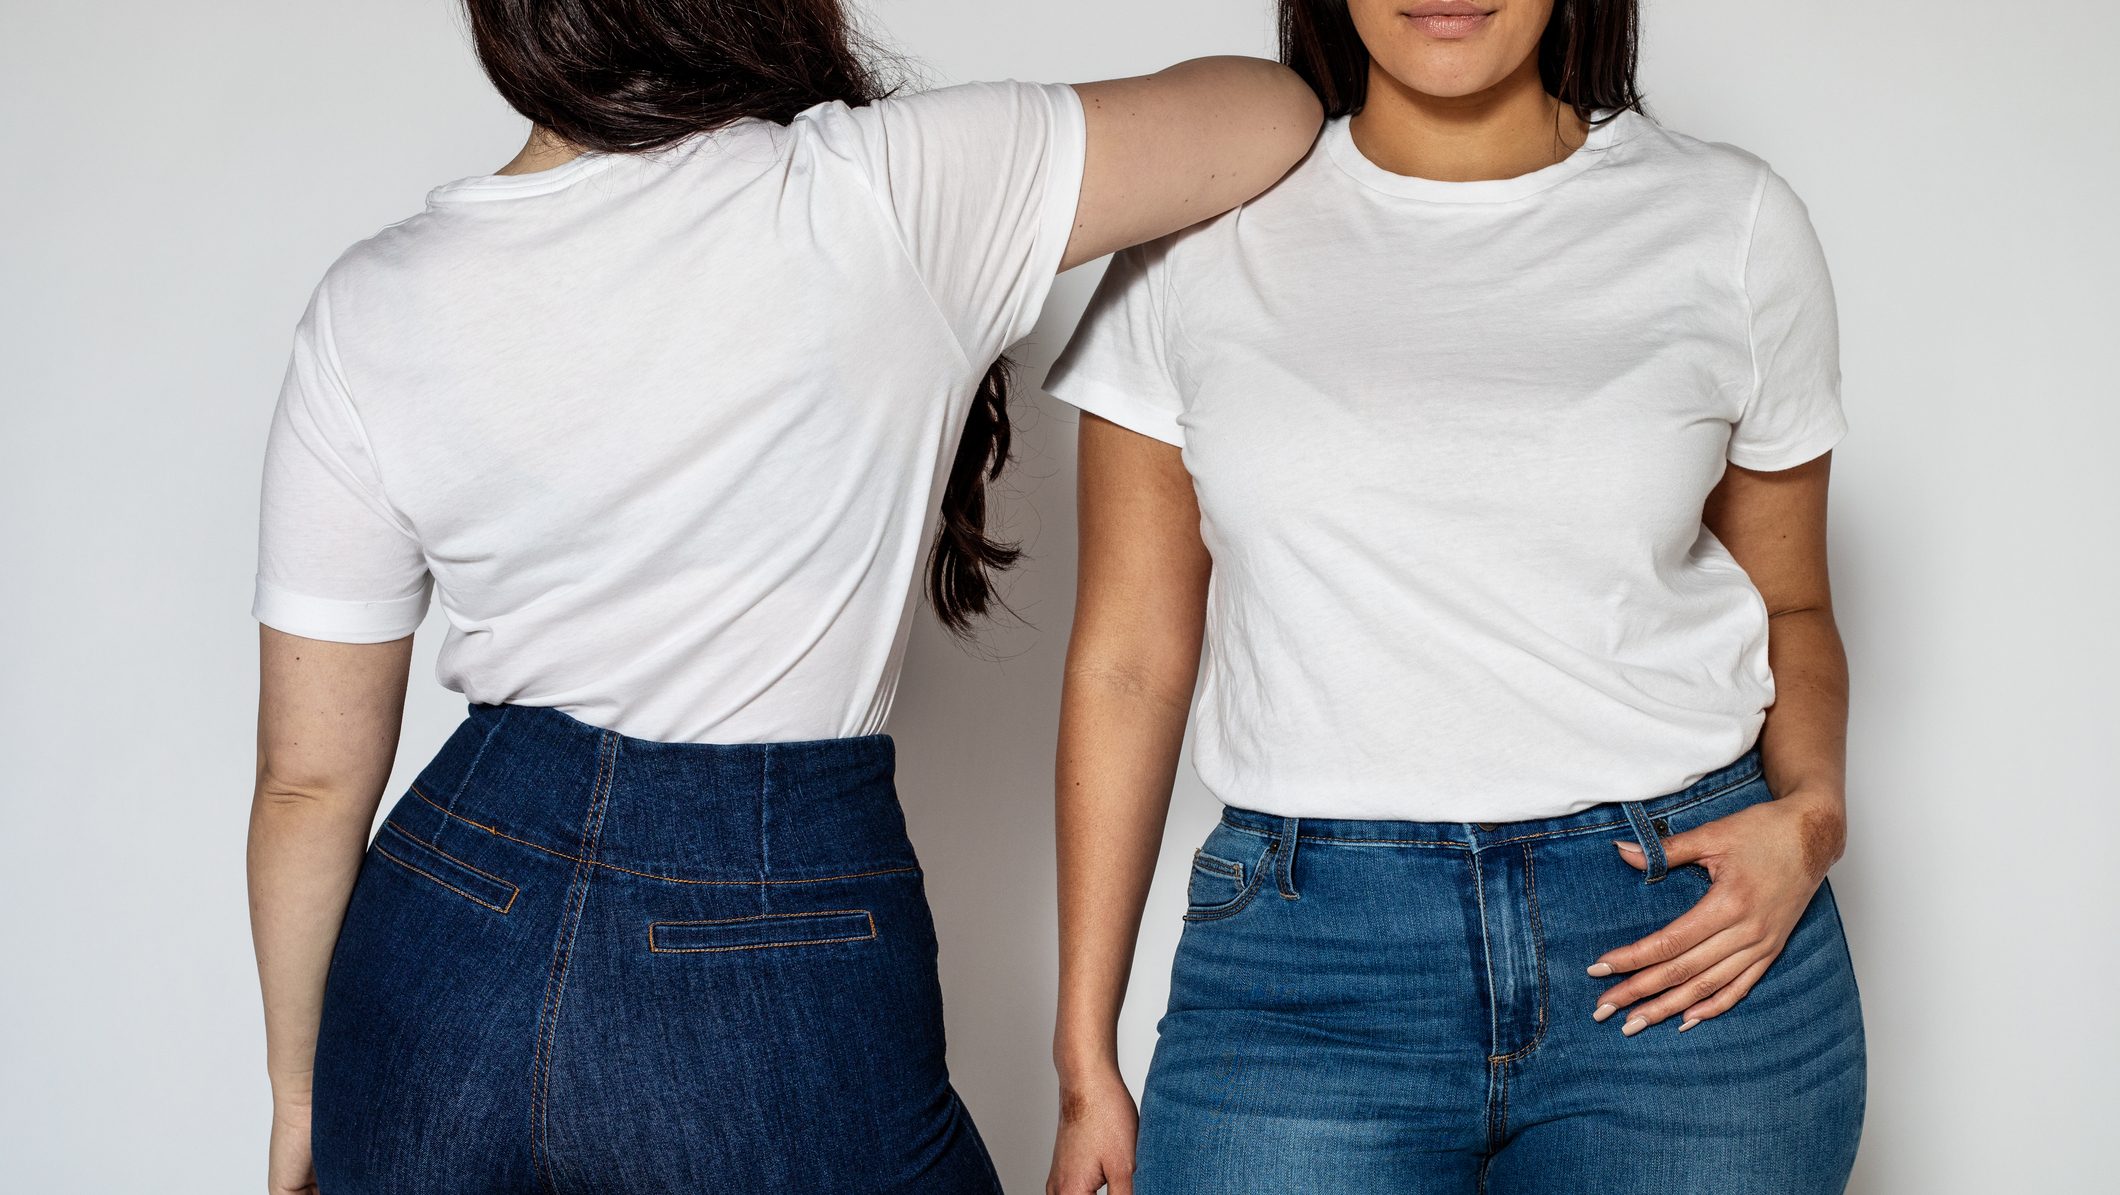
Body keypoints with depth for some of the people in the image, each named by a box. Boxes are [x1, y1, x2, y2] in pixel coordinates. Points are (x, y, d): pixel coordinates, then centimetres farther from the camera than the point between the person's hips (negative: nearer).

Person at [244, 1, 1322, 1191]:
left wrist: (298, 1089, 14)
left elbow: (312, 775, 0)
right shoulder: (886, 202, -14)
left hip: (447, 965, 4)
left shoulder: (372, 307, -4)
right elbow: (1278, 106, -3)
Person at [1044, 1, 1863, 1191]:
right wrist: (1088, 1065, 6)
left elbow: (1789, 606, 15)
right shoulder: (1202, 239, 4)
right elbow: (1130, 658, 6)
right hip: (1305, 970, 0)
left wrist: (1812, 815, -7)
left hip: (1686, 940, 1)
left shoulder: (1731, 223, 4)